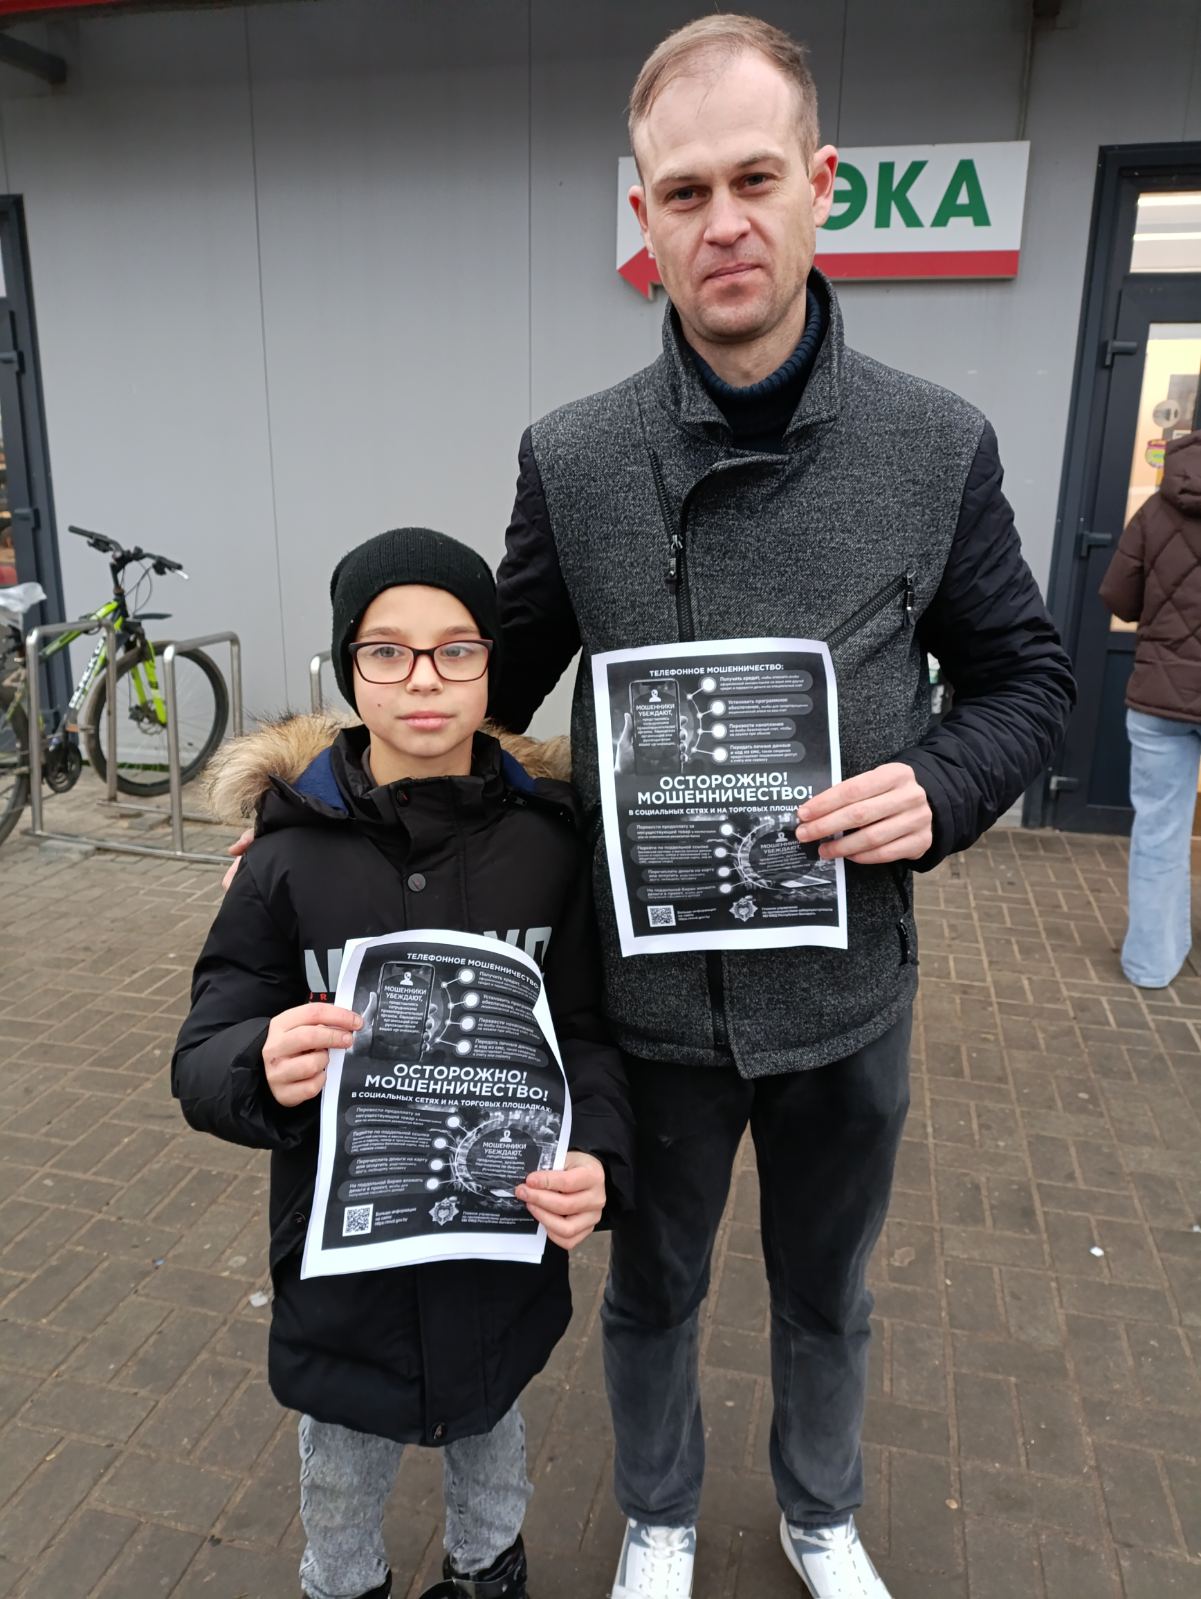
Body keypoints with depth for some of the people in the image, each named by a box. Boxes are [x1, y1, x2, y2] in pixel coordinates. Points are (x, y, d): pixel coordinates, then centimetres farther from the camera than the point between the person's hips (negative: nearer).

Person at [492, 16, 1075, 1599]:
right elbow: (500, 687, 2)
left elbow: (1026, 675, 2)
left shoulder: (940, 445, -7)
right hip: (647, 987, 0)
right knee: (653, 1288, 23)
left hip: (845, 986, 1)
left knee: (827, 1292, 25)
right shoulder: (569, 459, -7)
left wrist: (943, 788, -17)